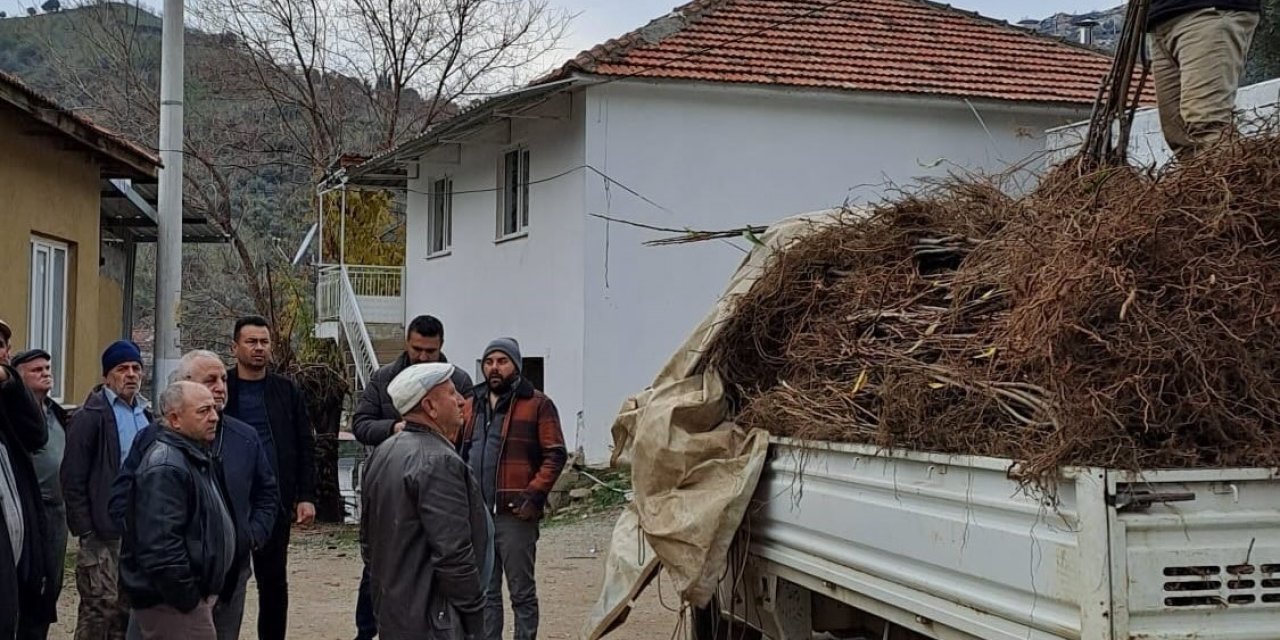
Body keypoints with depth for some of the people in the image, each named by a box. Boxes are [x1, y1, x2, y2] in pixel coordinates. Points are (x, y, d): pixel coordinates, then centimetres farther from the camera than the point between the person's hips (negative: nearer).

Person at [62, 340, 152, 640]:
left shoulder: (147, 413, 11)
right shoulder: (90, 417, -8)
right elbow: (73, 480, -10)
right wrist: (86, 531, -13)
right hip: (105, 533, -6)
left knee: (130, 607, 12)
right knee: (100, 610, -4)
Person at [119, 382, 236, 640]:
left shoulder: (196, 457, 14)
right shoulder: (165, 468, -21)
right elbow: (160, 546, -28)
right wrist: (189, 599, -22)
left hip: (196, 593, 10)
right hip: (174, 603, -10)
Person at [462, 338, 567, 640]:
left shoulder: (537, 404, -3)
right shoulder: (472, 405, 15)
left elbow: (555, 454, -7)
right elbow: (460, 452, 20)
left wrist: (534, 495, -16)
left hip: (514, 514, -5)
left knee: (522, 592, 3)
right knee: (485, 593, 13)